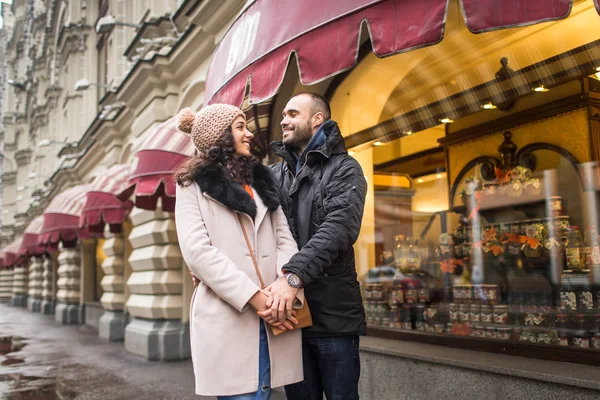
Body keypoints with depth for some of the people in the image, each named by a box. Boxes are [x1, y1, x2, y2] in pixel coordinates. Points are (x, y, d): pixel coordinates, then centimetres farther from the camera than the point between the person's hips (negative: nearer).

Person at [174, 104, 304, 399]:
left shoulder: (262, 181, 21)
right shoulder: (194, 184, 7)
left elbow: (285, 239, 11)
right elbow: (197, 250, -8)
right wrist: (254, 296, -17)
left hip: (272, 316, 4)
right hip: (226, 316, -4)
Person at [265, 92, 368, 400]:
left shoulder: (343, 169, 0)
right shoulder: (273, 174, 13)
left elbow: (339, 228, -17)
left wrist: (294, 276, -29)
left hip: (333, 313, -3)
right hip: (286, 311, 4)